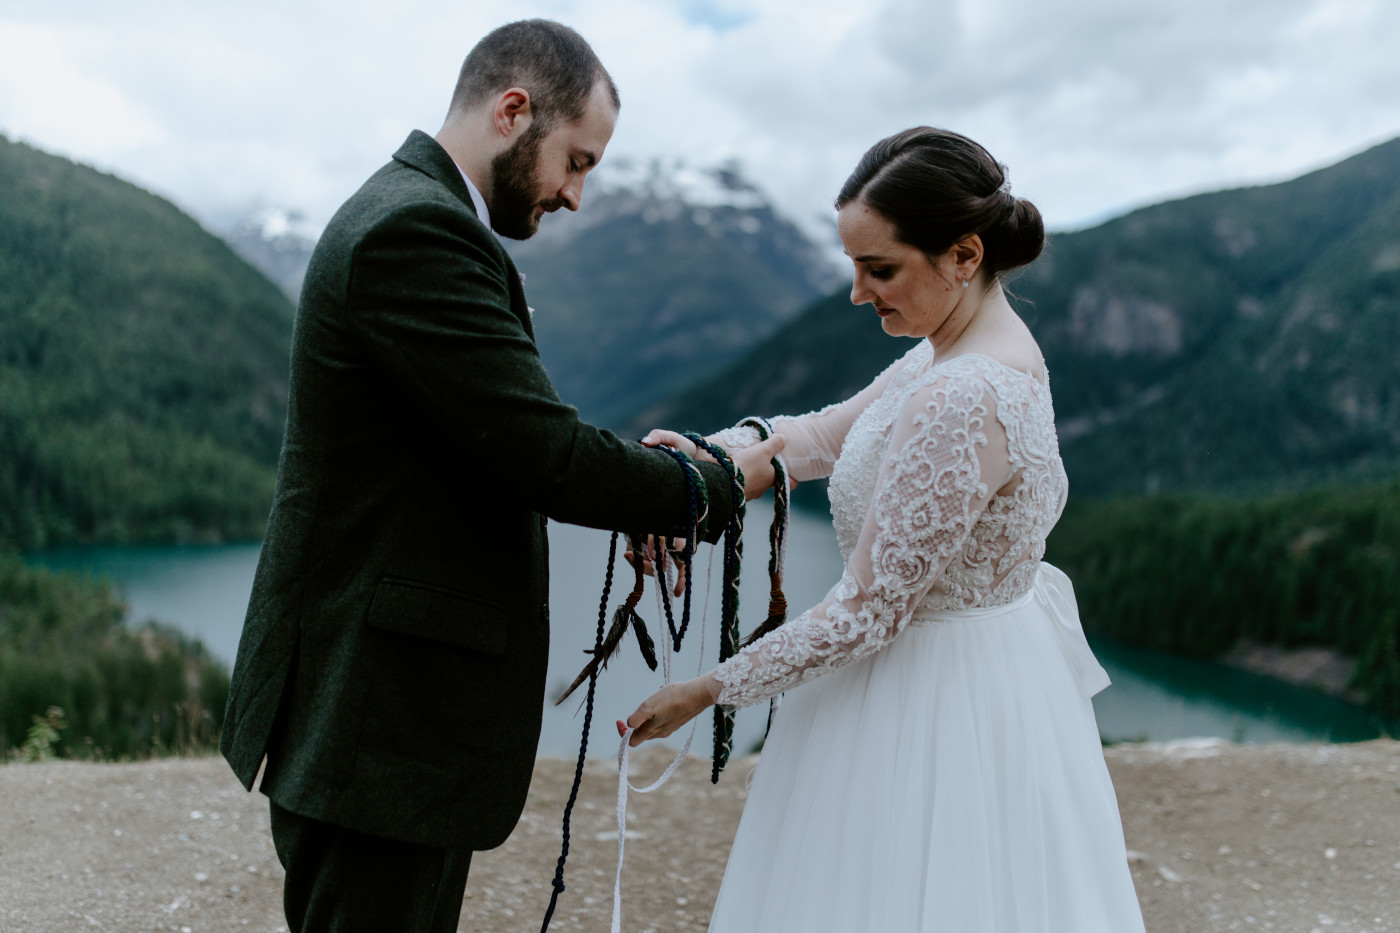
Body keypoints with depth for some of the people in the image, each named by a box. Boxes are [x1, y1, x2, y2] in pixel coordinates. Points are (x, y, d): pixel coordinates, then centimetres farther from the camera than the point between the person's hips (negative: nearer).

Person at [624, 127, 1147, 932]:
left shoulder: (960, 401, -29)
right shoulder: (977, 346, 1)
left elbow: (870, 611, -25)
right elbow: (832, 433, 9)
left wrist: (712, 690, -15)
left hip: (937, 705, -9)